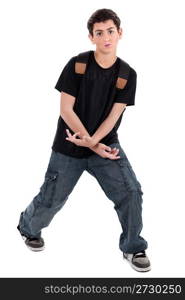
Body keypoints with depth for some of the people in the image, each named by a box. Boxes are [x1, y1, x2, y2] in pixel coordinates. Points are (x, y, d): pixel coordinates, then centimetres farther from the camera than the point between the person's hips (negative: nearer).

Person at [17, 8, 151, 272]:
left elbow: (114, 116, -8)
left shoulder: (127, 75, -5)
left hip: (106, 144, 2)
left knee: (131, 192, -12)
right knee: (51, 199, 9)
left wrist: (90, 140, -21)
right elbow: (66, 109, -13)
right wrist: (94, 147, -17)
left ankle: (133, 247, 11)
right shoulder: (76, 65, -11)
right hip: (68, 149, -1)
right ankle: (28, 228, 42)